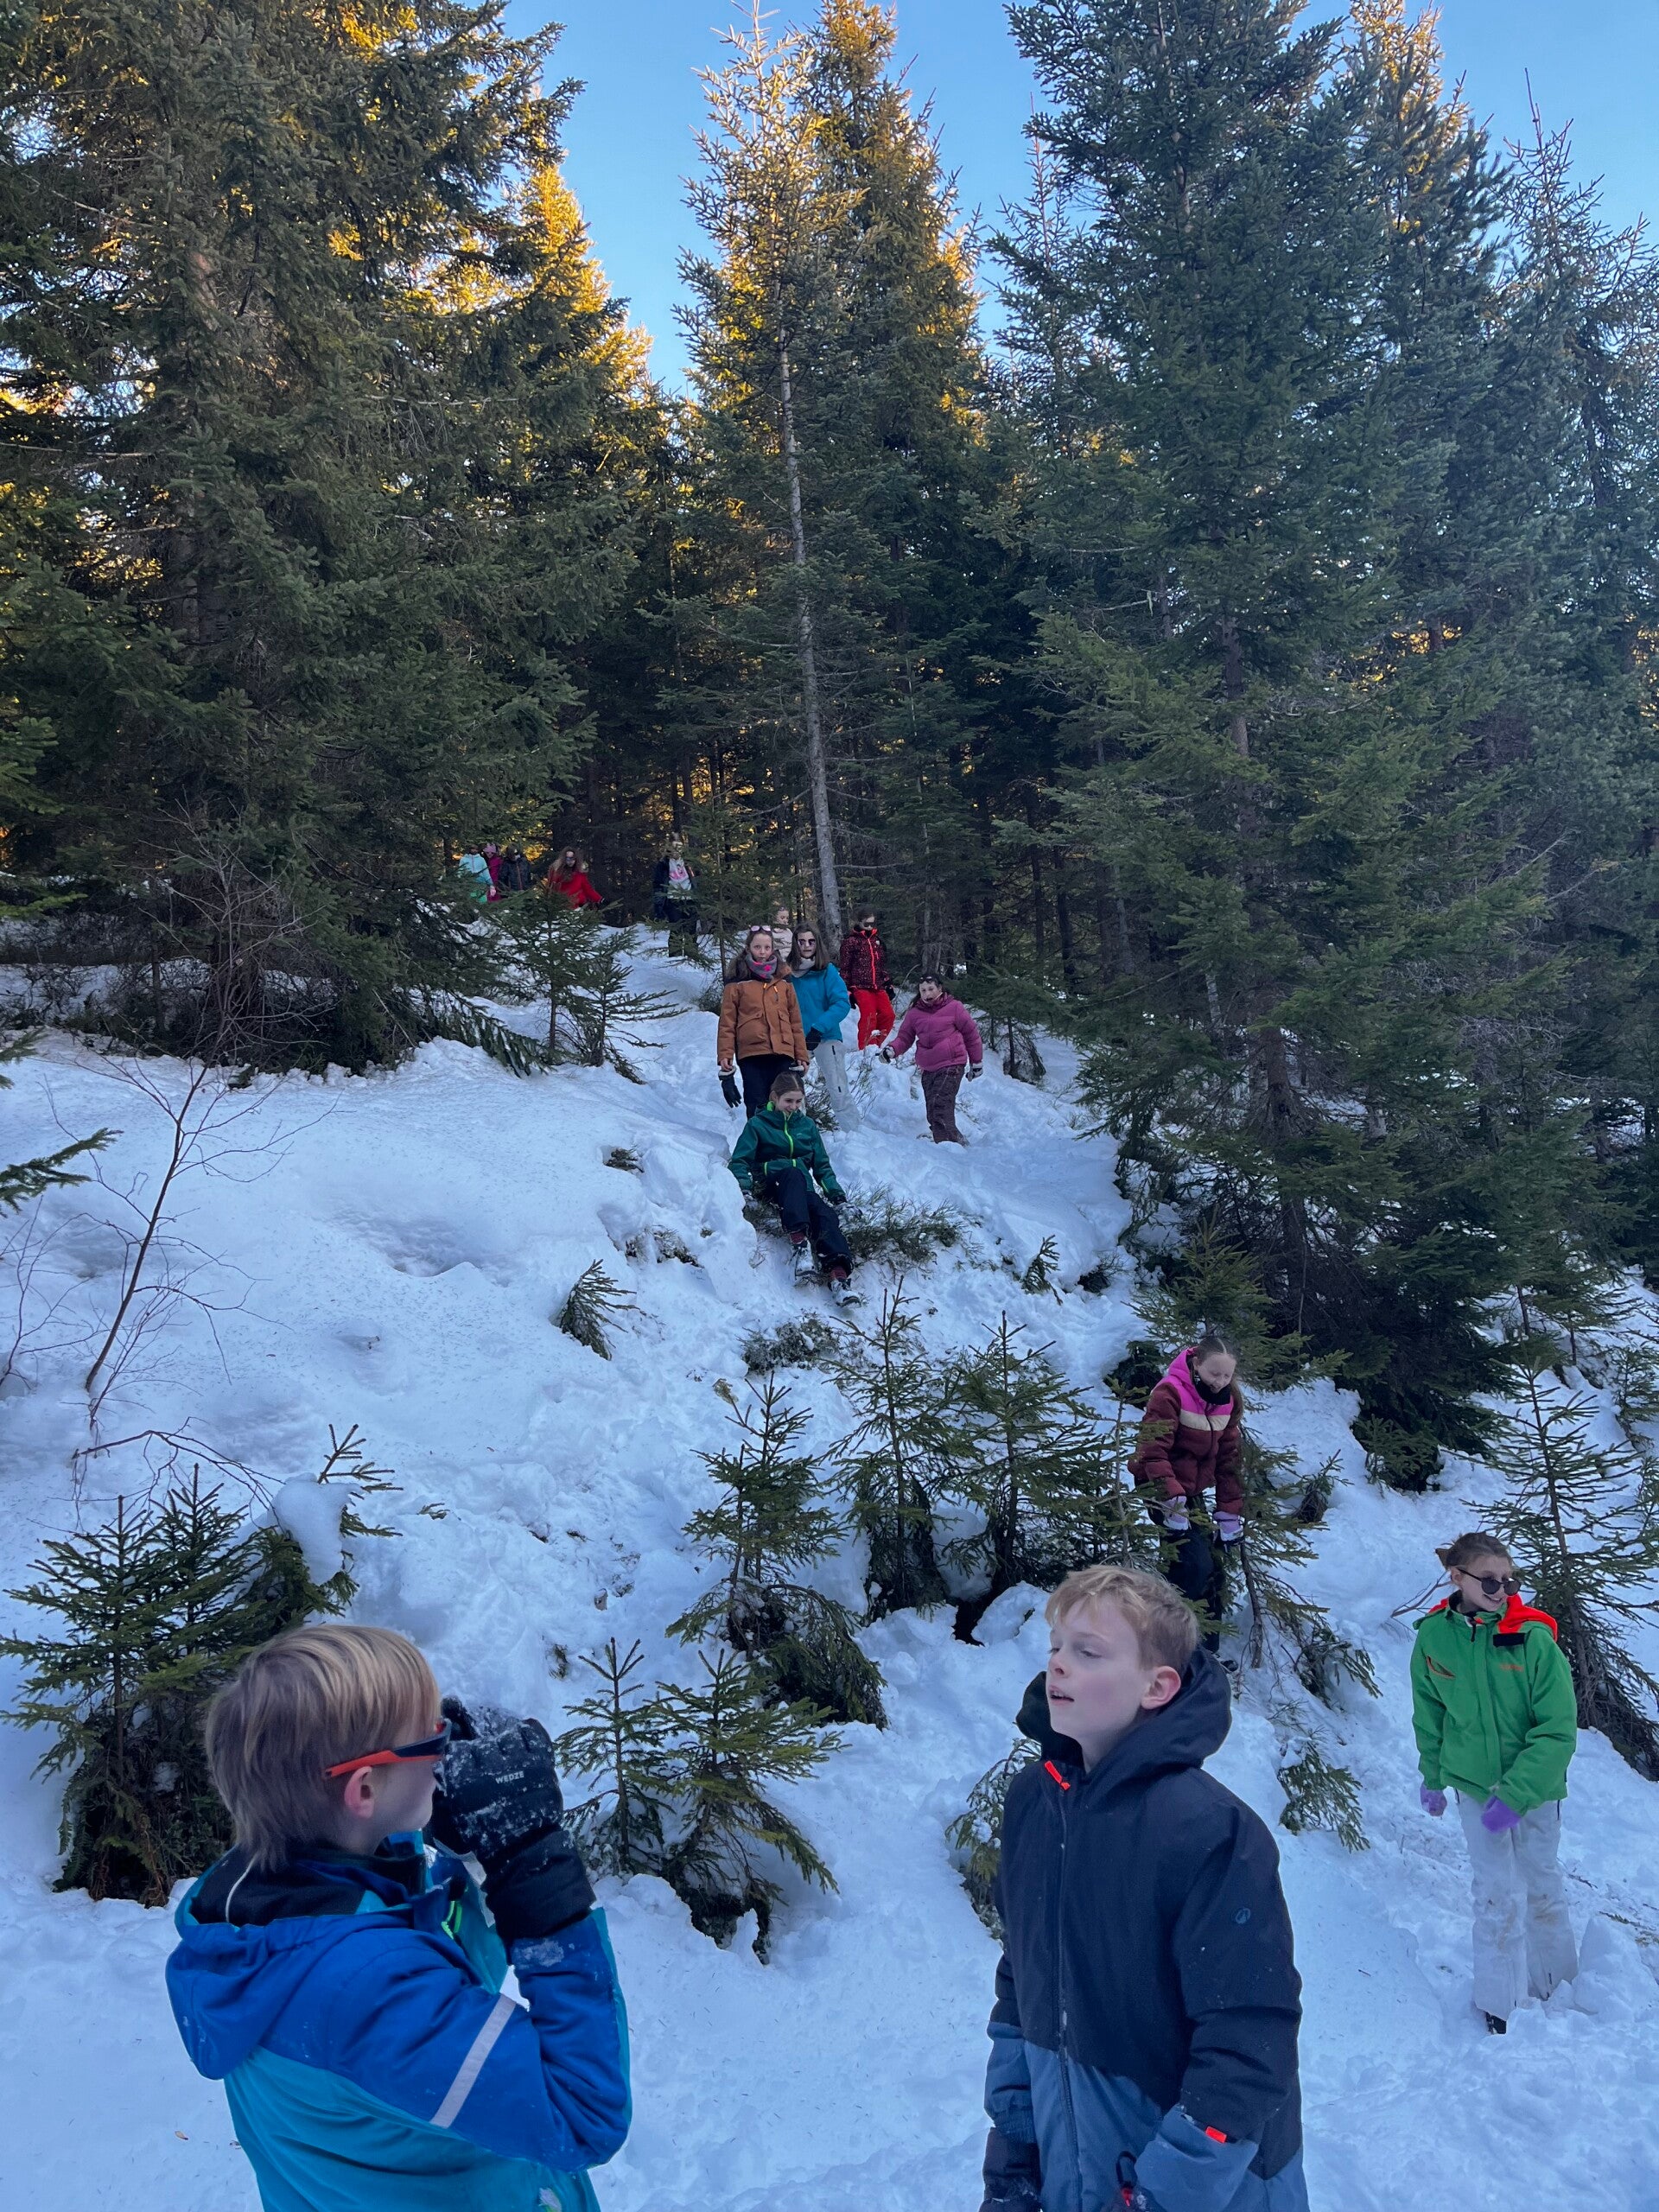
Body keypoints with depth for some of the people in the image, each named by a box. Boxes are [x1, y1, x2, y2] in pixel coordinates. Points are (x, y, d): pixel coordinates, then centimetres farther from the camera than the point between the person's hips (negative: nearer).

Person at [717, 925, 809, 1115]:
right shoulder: (736, 984, 6)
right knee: (758, 1111, -3)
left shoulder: (784, 982, 15)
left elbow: (795, 1021, 16)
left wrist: (801, 1055, 12)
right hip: (752, 1058, -3)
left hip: (783, 1056, 3)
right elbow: (727, 1023, 3)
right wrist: (725, 1055, -4)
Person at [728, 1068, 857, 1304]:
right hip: (771, 1186, -3)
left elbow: (822, 1165, 21)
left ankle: (838, 1274, -55)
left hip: (802, 1190, 3)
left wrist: (834, 1189, 4)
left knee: (825, 1212, -33)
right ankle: (799, 1240, -56)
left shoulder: (808, 1126, 21)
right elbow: (740, 1161, 4)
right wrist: (744, 1185, -17)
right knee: (793, 1173, -39)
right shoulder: (757, 1125, 10)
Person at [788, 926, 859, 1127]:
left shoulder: (827, 970, -5)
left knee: (839, 1092, -11)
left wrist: (818, 1027, -20)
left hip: (826, 1037, -4)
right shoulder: (788, 971, 3)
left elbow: (842, 1004, -11)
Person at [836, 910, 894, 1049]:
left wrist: (889, 985, 18)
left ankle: (875, 1044, 6)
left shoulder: (877, 941, 20)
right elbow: (844, 968, -1)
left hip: (878, 987, 6)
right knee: (869, 1015, -21)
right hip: (861, 987, -6)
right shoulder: (851, 941, 2)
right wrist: (847, 991, -6)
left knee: (888, 1014, -9)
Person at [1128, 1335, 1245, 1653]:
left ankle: (1208, 1650, 16)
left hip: (1194, 1491, 7)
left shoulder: (1229, 1401, 1)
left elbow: (1229, 1459, 6)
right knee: (1196, 1565, -18)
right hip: (1162, 1489, -7)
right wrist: (1173, 1502, -29)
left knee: (1215, 1568, 4)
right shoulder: (1170, 1393, -21)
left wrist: (1230, 1513, 4)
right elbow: (1154, 1452, -24)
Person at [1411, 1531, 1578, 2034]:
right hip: (1474, 1785, 1)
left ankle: (1554, 1984, 39)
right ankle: (1499, 2005, 19)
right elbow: (1429, 1715, 3)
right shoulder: (1434, 1637, -13)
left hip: (1534, 1786, -1)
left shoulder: (1534, 1638, -21)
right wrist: (1432, 1776, 11)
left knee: (1541, 1883, 17)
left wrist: (1515, 1795, -22)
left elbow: (1558, 1731, -18)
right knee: (1497, 1893, 2)